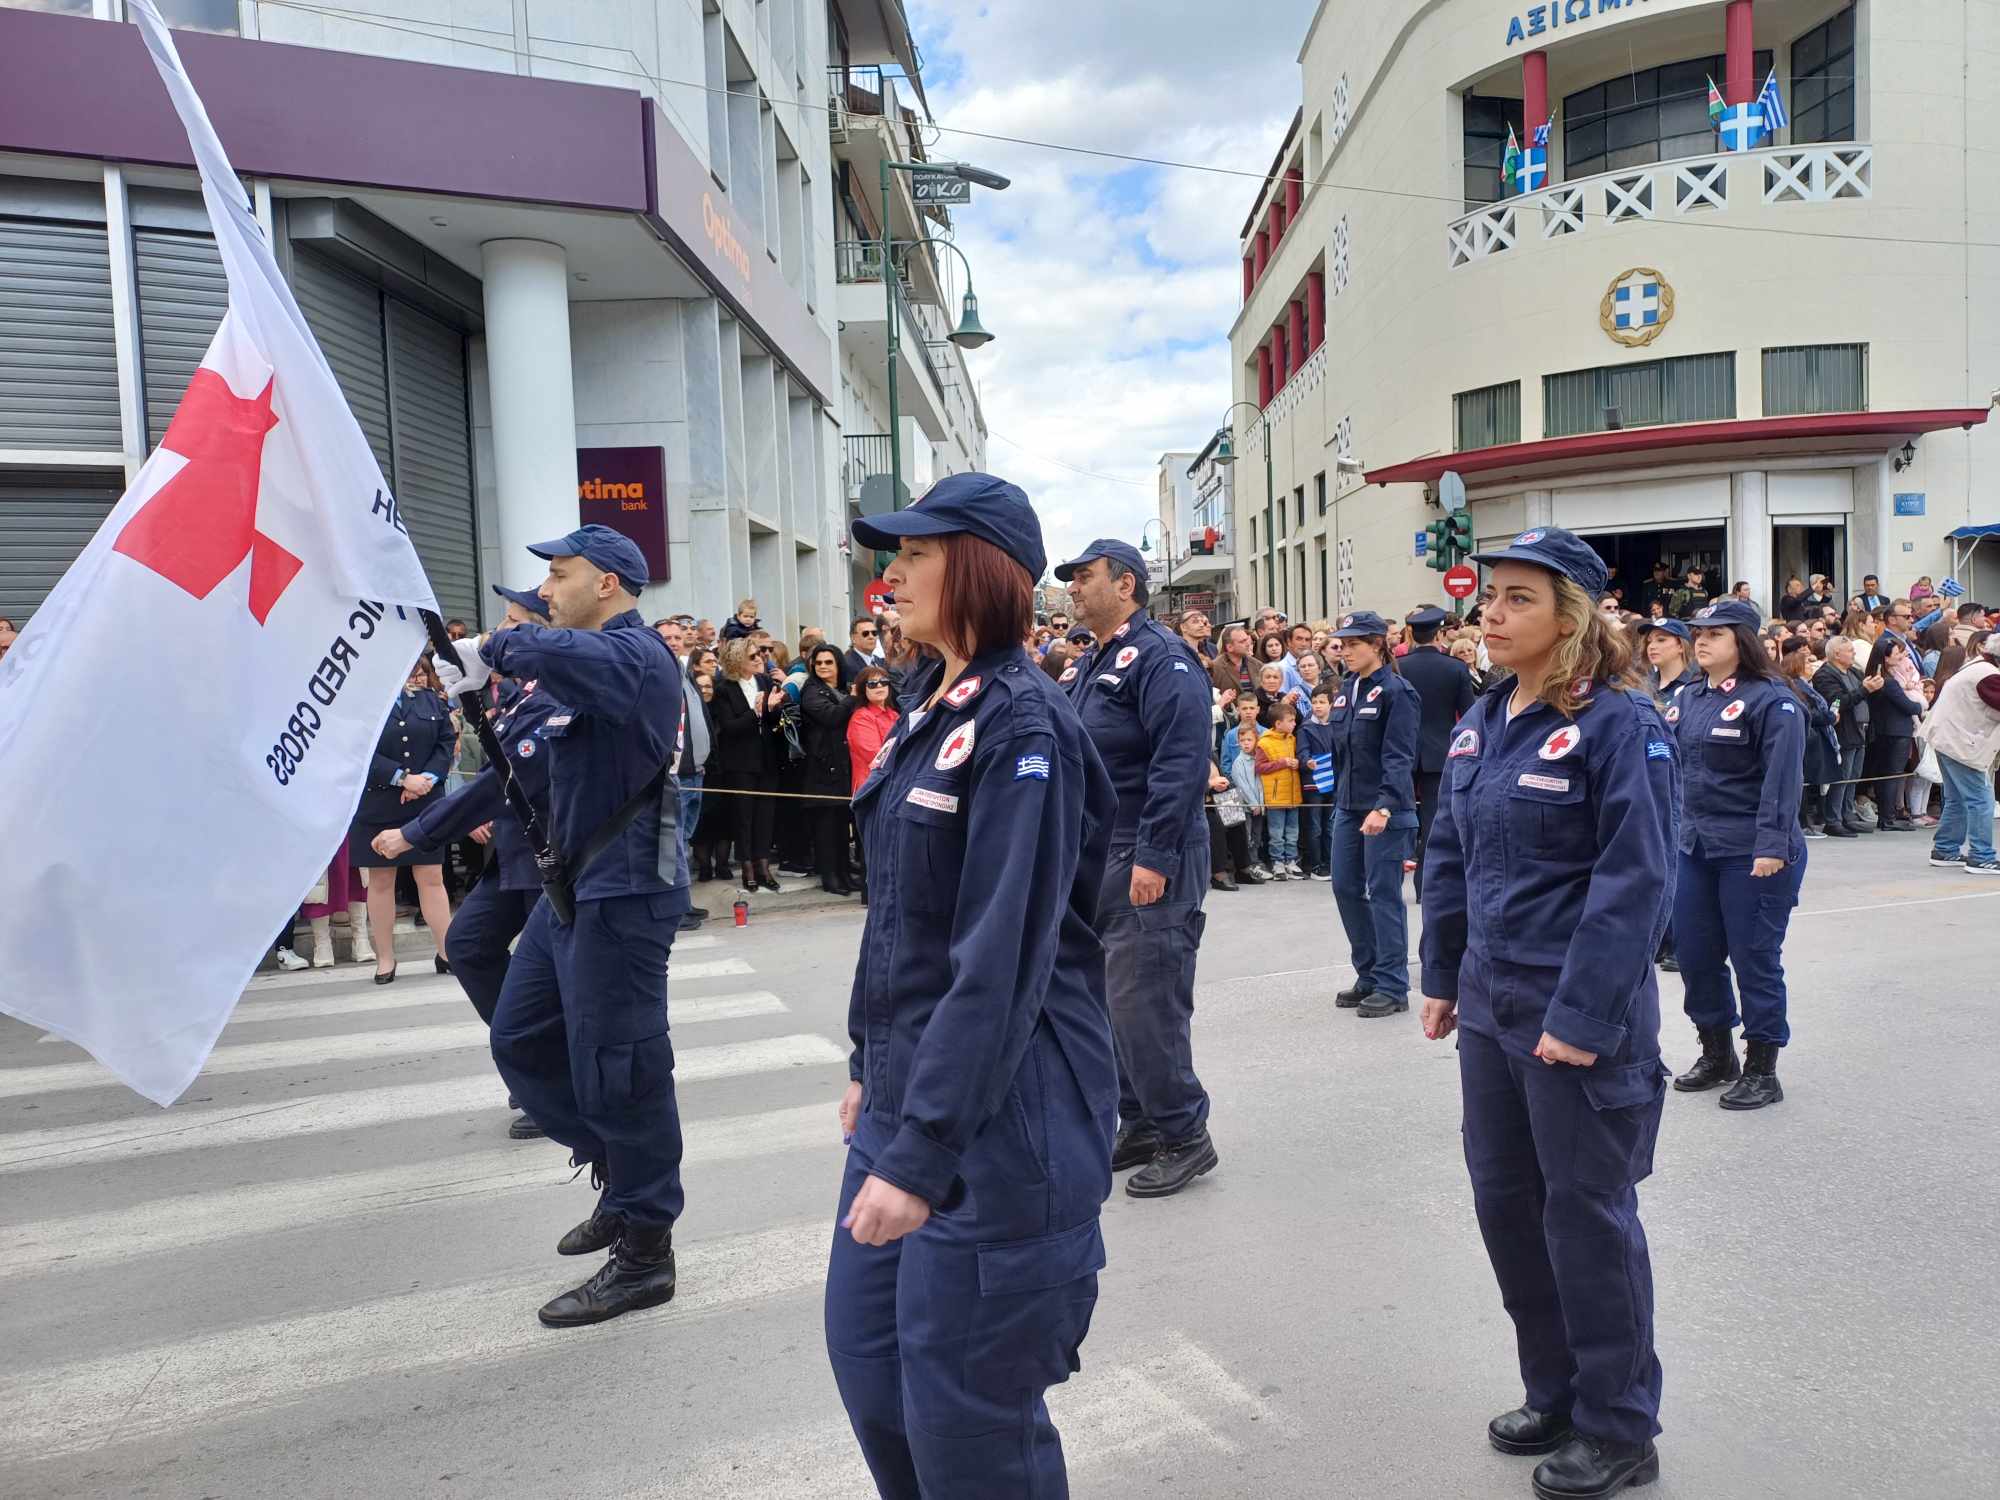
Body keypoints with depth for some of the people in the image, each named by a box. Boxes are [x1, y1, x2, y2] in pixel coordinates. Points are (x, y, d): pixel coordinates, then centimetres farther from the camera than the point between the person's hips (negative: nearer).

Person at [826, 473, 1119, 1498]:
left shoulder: (1022, 727, -18)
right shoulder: (931, 707, 9)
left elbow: (1001, 963, -23)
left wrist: (922, 1153, -24)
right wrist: (870, 1064, 19)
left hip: (997, 1111, -8)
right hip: (906, 1091, 9)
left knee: (963, 1410, 6)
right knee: (866, 1354, 19)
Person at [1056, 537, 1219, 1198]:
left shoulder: (1159, 659, -13)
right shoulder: (1093, 665, 17)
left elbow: (1182, 763, -22)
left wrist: (1154, 857, -24)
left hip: (1149, 865, -10)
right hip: (1097, 861, 10)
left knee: (1144, 1002, -7)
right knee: (1108, 1000, 14)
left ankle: (1184, 1136, 7)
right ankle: (1139, 1124, 26)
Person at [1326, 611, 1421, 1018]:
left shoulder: (1396, 691, -12)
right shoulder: (1347, 689, 11)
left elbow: (1399, 757, -19)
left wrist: (1384, 807, -29)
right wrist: (1340, 797, 16)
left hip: (1386, 808, -8)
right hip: (1348, 805, 8)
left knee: (1384, 893, -2)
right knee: (1345, 888, 11)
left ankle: (1392, 986, 9)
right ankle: (1369, 975, 25)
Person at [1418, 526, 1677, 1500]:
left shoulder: (1618, 723, -12)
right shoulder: (1481, 724, 8)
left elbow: (1635, 880, -17)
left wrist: (1584, 1016, -19)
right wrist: (1442, 976, 12)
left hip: (1581, 1017, -7)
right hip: (1491, 1007, 7)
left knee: (1586, 1212, 5)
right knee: (1504, 1200, 15)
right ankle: (1555, 1393, 35)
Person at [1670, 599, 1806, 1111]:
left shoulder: (1771, 700, -11)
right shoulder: (1692, 698, 11)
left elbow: (1783, 778, -16)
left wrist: (1772, 846, -22)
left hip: (1752, 853, -7)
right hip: (1695, 847, 7)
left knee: (1754, 958, 2)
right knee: (1695, 953, 12)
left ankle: (1762, 1070, 15)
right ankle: (1716, 1054, 30)